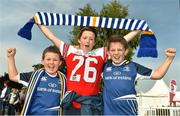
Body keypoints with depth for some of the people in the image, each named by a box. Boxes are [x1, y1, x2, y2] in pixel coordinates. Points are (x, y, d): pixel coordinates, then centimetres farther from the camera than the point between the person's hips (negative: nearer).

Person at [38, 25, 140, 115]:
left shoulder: (101, 53, 9)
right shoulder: (70, 51, 11)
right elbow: (51, 36, 15)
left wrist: (138, 29, 14)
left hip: (92, 103, 0)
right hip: (71, 102, 1)